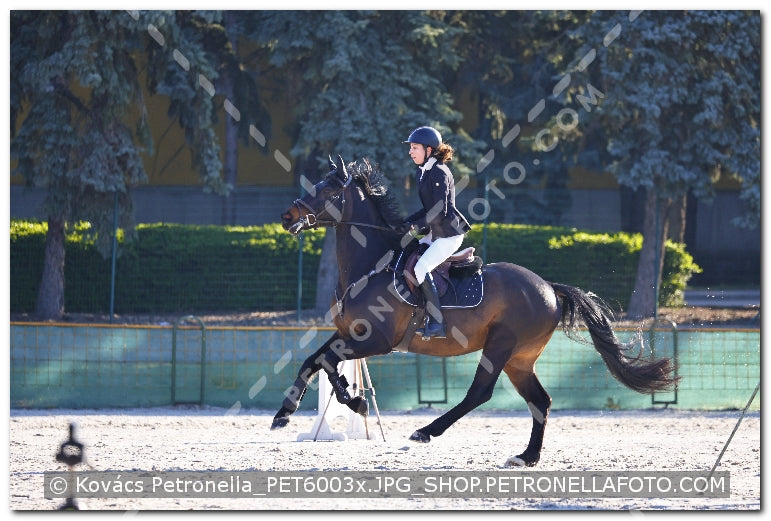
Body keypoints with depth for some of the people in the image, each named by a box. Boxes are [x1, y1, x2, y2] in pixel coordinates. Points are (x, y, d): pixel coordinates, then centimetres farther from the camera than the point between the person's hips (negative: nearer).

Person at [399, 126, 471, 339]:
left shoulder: (439, 173, -16)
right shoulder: (422, 173, 13)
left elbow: (440, 211, -21)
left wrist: (416, 225, -18)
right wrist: (409, 222, 5)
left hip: (450, 233, -10)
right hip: (434, 233, 10)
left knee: (420, 269, -22)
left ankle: (437, 324, -21)